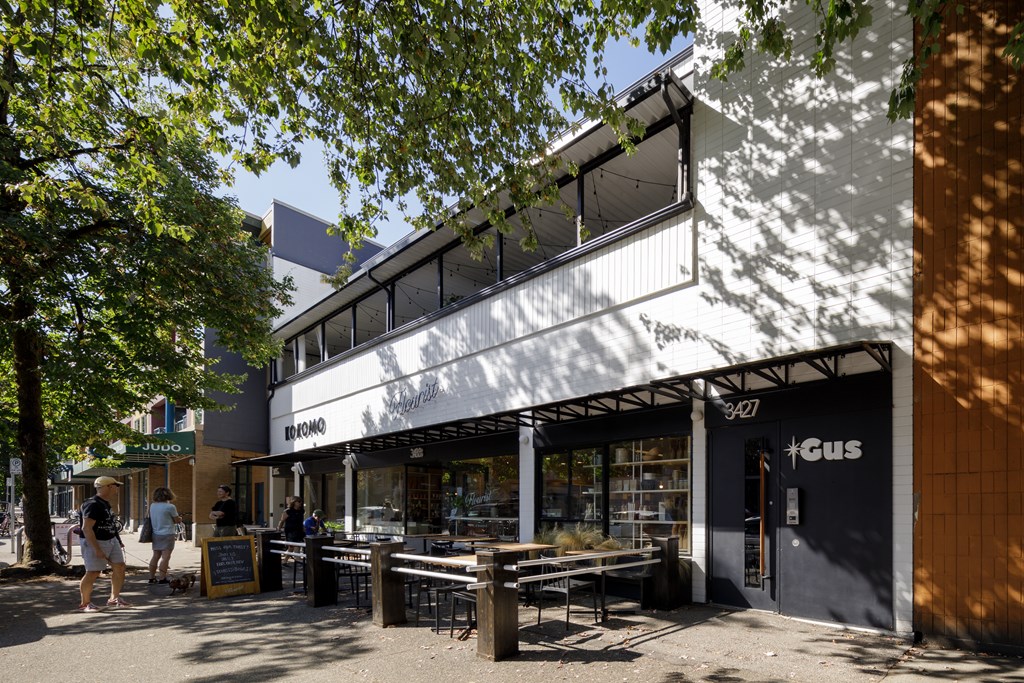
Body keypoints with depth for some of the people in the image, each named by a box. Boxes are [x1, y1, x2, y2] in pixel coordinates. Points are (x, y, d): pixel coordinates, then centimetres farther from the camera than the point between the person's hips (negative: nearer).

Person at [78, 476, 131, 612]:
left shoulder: (106, 504, 12)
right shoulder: (92, 505, -19)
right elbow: (87, 528, -24)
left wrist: (118, 541, 21)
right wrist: (97, 549, -26)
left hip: (111, 541, 9)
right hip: (95, 543, -9)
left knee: (119, 567, 7)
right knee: (93, 573, -4)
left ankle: (114, 599, 19)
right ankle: (85, 603, 12)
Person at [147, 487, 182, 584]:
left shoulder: (152, 506, 7)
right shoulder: (170, 507, -13)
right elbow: (177, 520, -5)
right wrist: (180, 517, 16)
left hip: (156, 534, 7)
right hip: (167, 534, -7)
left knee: (155, 556, 13)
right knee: (165, 557, -4)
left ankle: (151, 577, 18)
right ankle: (162, 579, -5)